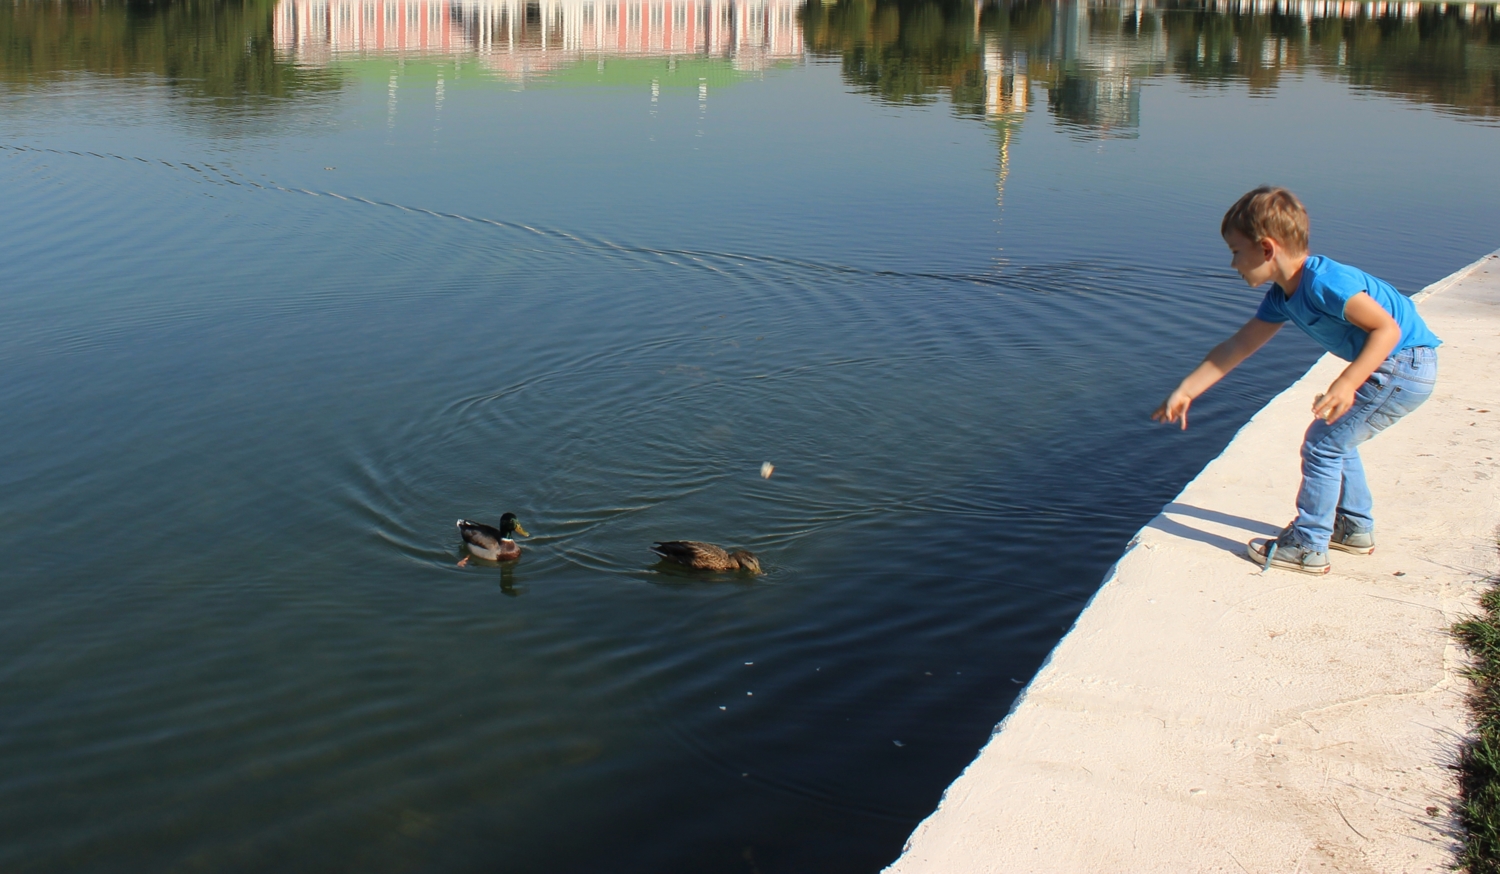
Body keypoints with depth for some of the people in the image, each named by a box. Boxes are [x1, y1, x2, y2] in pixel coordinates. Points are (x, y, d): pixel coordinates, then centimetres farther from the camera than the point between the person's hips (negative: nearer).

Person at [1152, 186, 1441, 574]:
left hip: (1405, 365, -10)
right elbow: (1238, 346, 11)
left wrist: (1347, 383, -33)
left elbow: (1387, 328, -25)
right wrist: (1185, 392, 12)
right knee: (1334, 438, 23)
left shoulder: (1324, 282, -25)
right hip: (1398, 368, 10)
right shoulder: (1283, 296, 5)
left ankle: (1307, 547, 4)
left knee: (1323, 442, -4)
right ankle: (1355, 528, 34)